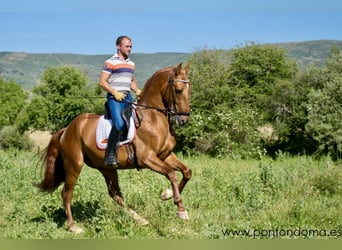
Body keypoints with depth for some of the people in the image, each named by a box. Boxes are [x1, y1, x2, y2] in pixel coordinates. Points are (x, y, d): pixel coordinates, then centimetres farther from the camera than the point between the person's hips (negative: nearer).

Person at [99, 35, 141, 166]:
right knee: (119, 124, -26)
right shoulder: (110, 62, -2)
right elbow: (102, 82, -6)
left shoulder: (131, 64, 20)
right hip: (114, 98, -8)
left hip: (128, 97, 8)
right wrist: (115, 92, -17)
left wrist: (138, 91, 10)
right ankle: (110, 155, -22)